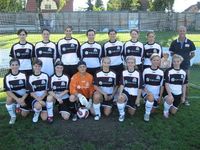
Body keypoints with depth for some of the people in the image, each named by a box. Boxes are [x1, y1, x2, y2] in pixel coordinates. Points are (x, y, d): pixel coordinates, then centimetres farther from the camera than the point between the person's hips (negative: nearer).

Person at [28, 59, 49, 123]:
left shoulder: (45, 76, 0)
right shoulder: (30, 78, -3)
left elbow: (47, 90, 0)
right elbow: (31, 93, -7)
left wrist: (41, 98, -15)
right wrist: (39, 100, -21)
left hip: (44, 98, 1)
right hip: (35, 98, -1)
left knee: (44, 118, -8)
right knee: (38, 106, -37)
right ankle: (36, 113, 1)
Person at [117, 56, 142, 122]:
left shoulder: (138, 74, -8)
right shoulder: (123, 73, -4)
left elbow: (140, 87, -6)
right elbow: (122, 84, -6)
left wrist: (138, 98, -9)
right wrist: (120, 94, -22)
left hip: (134, 94, 0)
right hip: (126, 92, 0)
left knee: (131, 113, 6)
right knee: (120, 98, -36)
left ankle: (130, 106, 42)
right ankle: (122, 114, -11)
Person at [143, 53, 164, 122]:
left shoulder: (161, 72, -1)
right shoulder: (146, 71, -6)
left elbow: (162, 86, 4)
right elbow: (142, 84, -4)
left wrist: (160, 96, 0)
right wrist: (147, 91, -18)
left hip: (156, 94, 3)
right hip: (147, 92, -3)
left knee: (152, 110, 7)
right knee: (151, 97, -37)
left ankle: (147, 101, 40)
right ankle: (147, 114, -13)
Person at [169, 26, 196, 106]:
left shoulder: (190, 42, 0)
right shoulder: (174, 43, 0)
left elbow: (193, 54, 8)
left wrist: (186, 59, 0)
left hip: (186, 66, 0)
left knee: (186, 84, 6)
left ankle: (186, 99, 20)